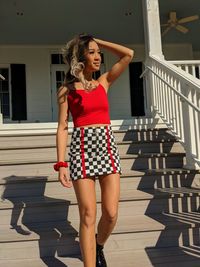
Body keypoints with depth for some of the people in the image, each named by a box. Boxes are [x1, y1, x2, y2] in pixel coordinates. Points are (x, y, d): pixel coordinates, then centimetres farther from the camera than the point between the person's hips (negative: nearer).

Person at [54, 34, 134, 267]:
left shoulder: (104, 82, 13)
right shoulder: (67, 89, 4)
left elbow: (128, 54, 6)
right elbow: (62, 128, 0)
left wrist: (98, 42, 13)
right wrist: (61, 163, -8)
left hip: (108, 146, 3)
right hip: (82, 147, -3)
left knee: (111, 213, 1)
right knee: (88, 215, -5)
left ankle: (98, 246, 32)